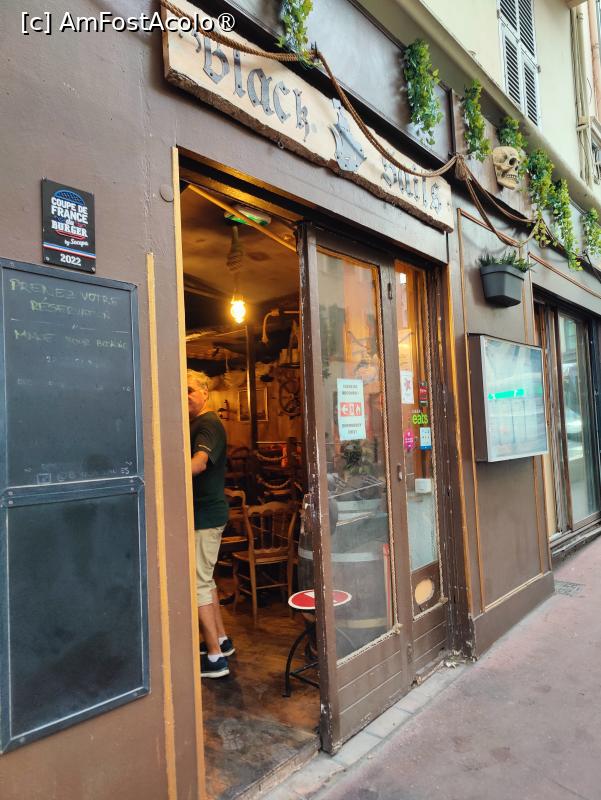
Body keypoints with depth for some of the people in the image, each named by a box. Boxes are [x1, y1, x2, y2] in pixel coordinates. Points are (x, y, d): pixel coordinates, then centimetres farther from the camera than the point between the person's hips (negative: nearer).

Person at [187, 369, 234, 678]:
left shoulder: (208, 424, -15)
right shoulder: (193, 423, 17)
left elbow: (199, 463, -34)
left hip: (205, 514, -10)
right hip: (203, 512, 10)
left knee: (198, 584, -5)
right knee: (204, 580, 19)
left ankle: (215, 658, 3)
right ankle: (222, 641, 32)